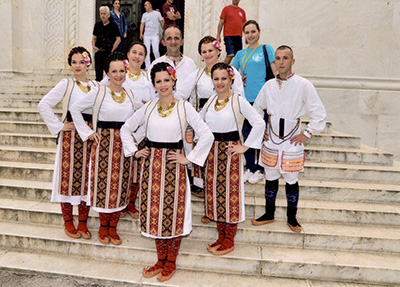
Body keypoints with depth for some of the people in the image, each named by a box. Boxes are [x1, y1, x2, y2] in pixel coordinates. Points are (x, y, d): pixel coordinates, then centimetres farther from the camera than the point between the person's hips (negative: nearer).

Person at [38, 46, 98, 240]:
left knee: (87, 176, 5)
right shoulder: (66, 84, -1)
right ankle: (68, 222, 17)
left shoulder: (96, 86, 11)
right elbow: (43, 105, -7)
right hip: (71, 135, -3)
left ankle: (83, 222, 17)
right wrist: (59, 126, -8)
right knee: (69, 175, 1)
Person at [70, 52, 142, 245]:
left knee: (120, 184, 7)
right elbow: (75, 108, 0)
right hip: (104, 143, -3)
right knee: (103, 183, 3)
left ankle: (113, 228, 21)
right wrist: (88, 133, -3)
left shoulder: (130, 95, 7)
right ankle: (103, 227, 21)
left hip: (124, 145, 4)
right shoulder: (99, 93, -4)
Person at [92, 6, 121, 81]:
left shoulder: (113, 25, -2)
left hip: (109, 52, -4)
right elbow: (94, 37, 17)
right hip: (99, 52, 4)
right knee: (98, 72, 9)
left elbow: (118, 39, -5)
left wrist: (112, 50, -12)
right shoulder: (97, 25, 10)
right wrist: (93, 46, -1)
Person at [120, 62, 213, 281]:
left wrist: (189, 158, -10)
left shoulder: (184, 107, -5)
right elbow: (126, 128, 18)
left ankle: (171, 262, 22)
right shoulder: (148, 108, 6)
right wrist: (134, 151, 8)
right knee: (154, 211, 10)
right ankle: (160, 260, 27)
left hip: (173, 165, -3)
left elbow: (207, 135, -11)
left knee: (173, 212, 3)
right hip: (151, 164, 4)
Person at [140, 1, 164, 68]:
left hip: (155, 35, -3)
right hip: (146, 36, 3)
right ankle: (147, 67, 6)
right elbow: (142, 24, 10)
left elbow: (162, 22, 7)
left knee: (155, 51, -10)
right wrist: (141, 33, -1)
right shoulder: (144, 15, 12)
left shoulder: (157, 13, 4)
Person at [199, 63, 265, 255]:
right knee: (214, 192, 11)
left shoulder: (239, 101, -8)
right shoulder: (210, 101, 10)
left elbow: (259, 123, -15)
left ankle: (229, 241, 16)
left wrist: (245, 146, -14)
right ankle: (220, 237, 26)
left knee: (230, 193, 1)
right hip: (212, 151, 6)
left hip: (230, 152, -6)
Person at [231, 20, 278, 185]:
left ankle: (260, 170, 15)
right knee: (247, 133, 8)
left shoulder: (266, 49, 3)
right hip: (246, 98, 5)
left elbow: (276, 73, 0)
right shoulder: (240, 54, 15)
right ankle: (249, 168, 22)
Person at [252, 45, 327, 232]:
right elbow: (257, 109, 18)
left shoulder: (304, 85, -10)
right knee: (270, 178, 13)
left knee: (291, 181, 8)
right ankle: (269, 214, 30)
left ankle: (292, 217, 27)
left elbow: (320, 115, -6)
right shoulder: (269, 85, 2)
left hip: (292, 144, -3)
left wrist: (306, 134, -6)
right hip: (270, 142, 3)